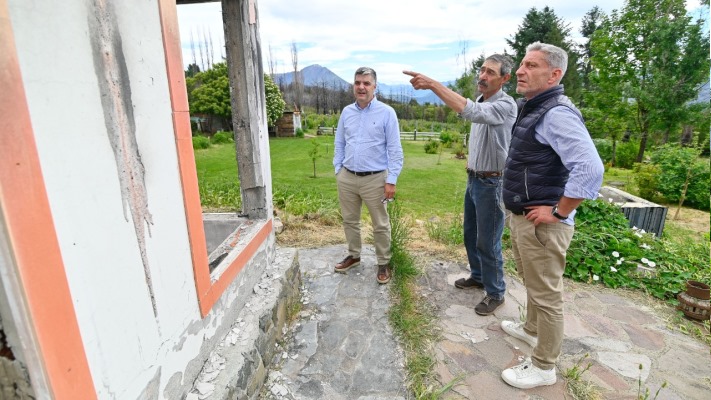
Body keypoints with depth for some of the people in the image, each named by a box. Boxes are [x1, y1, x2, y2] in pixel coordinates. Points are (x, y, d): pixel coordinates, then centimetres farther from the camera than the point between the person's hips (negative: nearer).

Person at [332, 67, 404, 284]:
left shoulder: (387, 112, -7)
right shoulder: (346, 112, 7)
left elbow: (395, 150, -8)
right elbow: (339, 144, 14)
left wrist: (391, 180, -13)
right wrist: (338, 170, 8)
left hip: (375, 179, -4)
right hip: (347, 178, 5)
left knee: (380, 225, 8)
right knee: (349, 220, 17)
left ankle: (384, 263, 25)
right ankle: (353, 256, 37)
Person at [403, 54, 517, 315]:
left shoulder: (505, 105, -19)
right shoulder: (481, 104, 10)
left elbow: (469, 111, -37)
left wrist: (433, 84, -41)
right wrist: (471, 161, 14)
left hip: (492, 183, -9)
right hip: (473, 179, 9)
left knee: (488, 243, 1)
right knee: (470, 235, 19)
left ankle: (495, 293, 20)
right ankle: (478, 276, 39)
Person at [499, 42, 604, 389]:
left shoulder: (557, 113, -20)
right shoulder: (532, 109, 12)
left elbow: (590, 169, -31)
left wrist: (559, 212, -22)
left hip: (541, 225, -10)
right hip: (521, 218, 10)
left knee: (546, 294, 5)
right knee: (533, 283, 26)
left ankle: (543, 367, 21)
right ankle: (532, 330, 47)